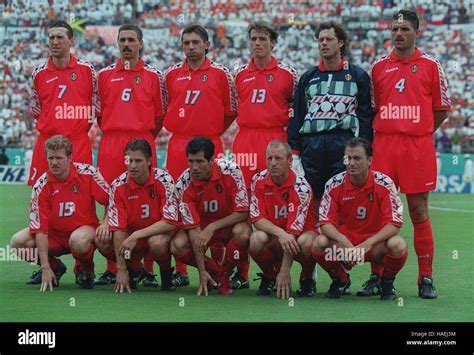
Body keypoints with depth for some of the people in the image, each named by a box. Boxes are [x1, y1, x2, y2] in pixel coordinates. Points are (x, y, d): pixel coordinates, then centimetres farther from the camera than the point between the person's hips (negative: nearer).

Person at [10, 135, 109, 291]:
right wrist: (46, 268, -24)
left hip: (85, 229, -2)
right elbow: (40, 229, -18)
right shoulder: (41, 186, -14)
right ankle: (55, 266, 6)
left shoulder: (87, 173, -14)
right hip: (54, 235, 2)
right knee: (18, 241, -21)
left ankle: (85, 270, -3)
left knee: (78, 240, -39)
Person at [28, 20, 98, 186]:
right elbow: (36, 112, 15)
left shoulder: (86, 70, 2)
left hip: (79, 144, -1)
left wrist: (80, 131, 7)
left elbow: (95, 107, 9)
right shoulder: (39, 73, 5)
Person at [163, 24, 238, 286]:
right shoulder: (172, 74, 11)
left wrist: (212, 132, 8)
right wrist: (180, 128, 13)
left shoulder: (220, 74, 4)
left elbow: (231, 111, 9)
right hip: (178, 145, 2)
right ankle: (180, 270, 5)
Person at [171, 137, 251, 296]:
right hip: (201, 228, 1)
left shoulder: (231, 171, -23)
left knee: (242, 232, -35)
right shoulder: (183, 184, -21)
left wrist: (212, 227, -30)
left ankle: (224, 275, -7)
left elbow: (242, 212, -19)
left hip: (228, 225, 0)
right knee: (177, 246, -29)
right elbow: (193, 228, -21)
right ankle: (213, 270, 0)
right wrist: (202, 272, -25)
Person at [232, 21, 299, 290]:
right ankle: (241, 272, 3)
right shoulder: (240, 74, 14)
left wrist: (289, 132, 1)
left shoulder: (287, 73, 6)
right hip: (244, 140, 3)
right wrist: (249, 125, 10)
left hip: (274, 140, -3)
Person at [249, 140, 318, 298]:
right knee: (256, 239, -32)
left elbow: (294, 229, -26)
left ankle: (307, 278, -4)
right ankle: (269, 275, 0)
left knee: (307, 242, -38)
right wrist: (280, 233, -34)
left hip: (302, 232, -2)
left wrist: (285, 271, -31)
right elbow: (257, 219, -12)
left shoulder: (301, 187, -21)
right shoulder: (259, 180, -10)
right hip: (273, 239, 2)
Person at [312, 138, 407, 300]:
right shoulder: (335, 184, -8)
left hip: (375, 244, -2)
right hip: (345, 240, 2)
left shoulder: (384, 183, -14)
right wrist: (343, 241, -30)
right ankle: (341, 281, 5)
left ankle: (387, 283, 1)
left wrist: (367, 244, -30)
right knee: (319, 243, -28)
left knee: (398, 245, -33)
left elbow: (395, 223, -17)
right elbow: (325, 222, -10)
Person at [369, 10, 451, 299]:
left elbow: (442, 109, 7)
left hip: (418, 146, -2)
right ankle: (377, 275, 7)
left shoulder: (430, 66, 4)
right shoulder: (379, 67, 11)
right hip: (383, 145, 2)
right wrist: (391, 132, 8)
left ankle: (426, 278, 5)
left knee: (419, 210, 0)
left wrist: (418, 133, 3)